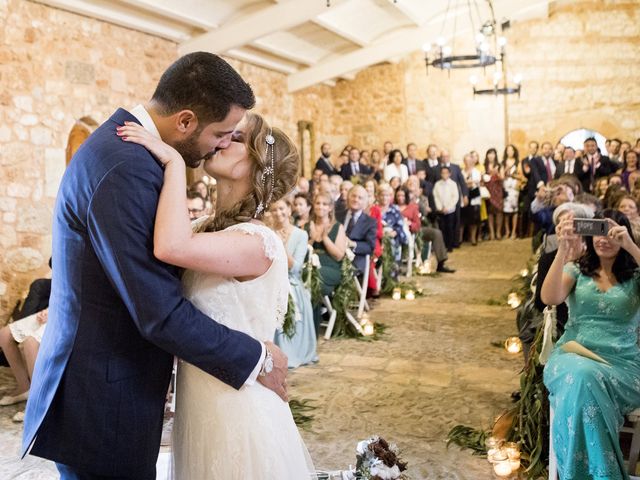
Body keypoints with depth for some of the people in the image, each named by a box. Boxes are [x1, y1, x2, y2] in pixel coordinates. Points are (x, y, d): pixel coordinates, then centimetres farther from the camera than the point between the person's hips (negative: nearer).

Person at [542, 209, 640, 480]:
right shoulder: (576, 269, 13)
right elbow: (549, 299, -8)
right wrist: (563, 250, -16)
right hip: (573, 355, 1)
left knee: (585, 379, -37)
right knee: (580, 375, -37)